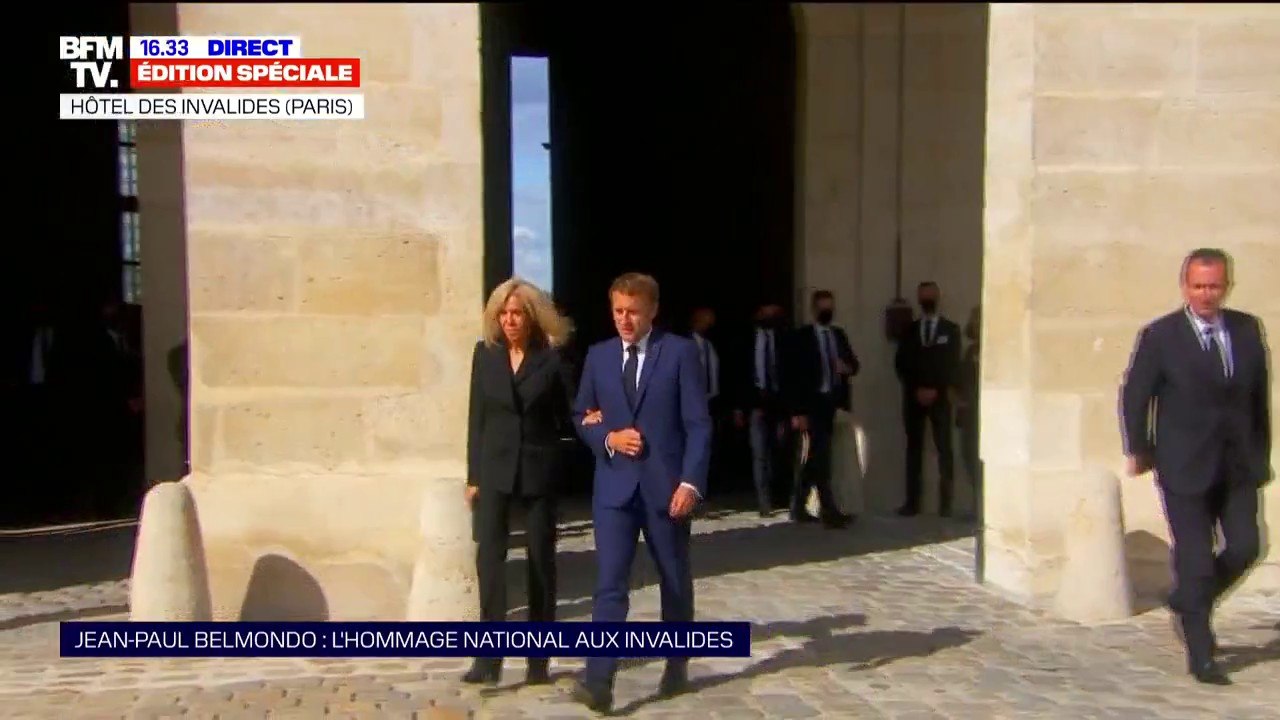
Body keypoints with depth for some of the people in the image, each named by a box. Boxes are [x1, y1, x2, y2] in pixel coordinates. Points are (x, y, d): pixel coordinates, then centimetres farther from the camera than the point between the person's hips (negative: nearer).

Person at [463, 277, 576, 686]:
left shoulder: (551, 357, -3)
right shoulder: (486, 353, 4)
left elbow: (567, 418, 4)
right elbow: (477, 417, 5)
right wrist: (473, 476, 3)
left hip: (538, 470, -1)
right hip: (495, 469, 1)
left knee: (541, 560, 6)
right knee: (488, 556, -10)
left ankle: (539, 660, 16)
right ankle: (489, 657, -5)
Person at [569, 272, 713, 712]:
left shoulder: (681, 351, -3)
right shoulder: (598, 355, 7)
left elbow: (698, 423, -6)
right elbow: (581, 417, 14)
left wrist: (690, 481, -15)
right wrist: (607, 438, -7)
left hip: (665, 484, -1)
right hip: (614, 485, 2)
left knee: (675, 582, 13)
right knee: (609, 584, -7)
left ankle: (677, 666, 31)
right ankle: (598, 680, -9)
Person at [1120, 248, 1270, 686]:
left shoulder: (1249, 330, 5)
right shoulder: (1159, 336, -7)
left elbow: (1259, 394, 12)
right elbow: (1134, 396, -2)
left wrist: (1261, 451, 12)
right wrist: (1138, 450, 0)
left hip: (1240, 465, 4)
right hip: (1185, 467, -4)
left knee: (1245, 548, 0)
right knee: (1195, 561, -1)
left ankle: (1188, 604, 29)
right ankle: (1201, 657, 12)